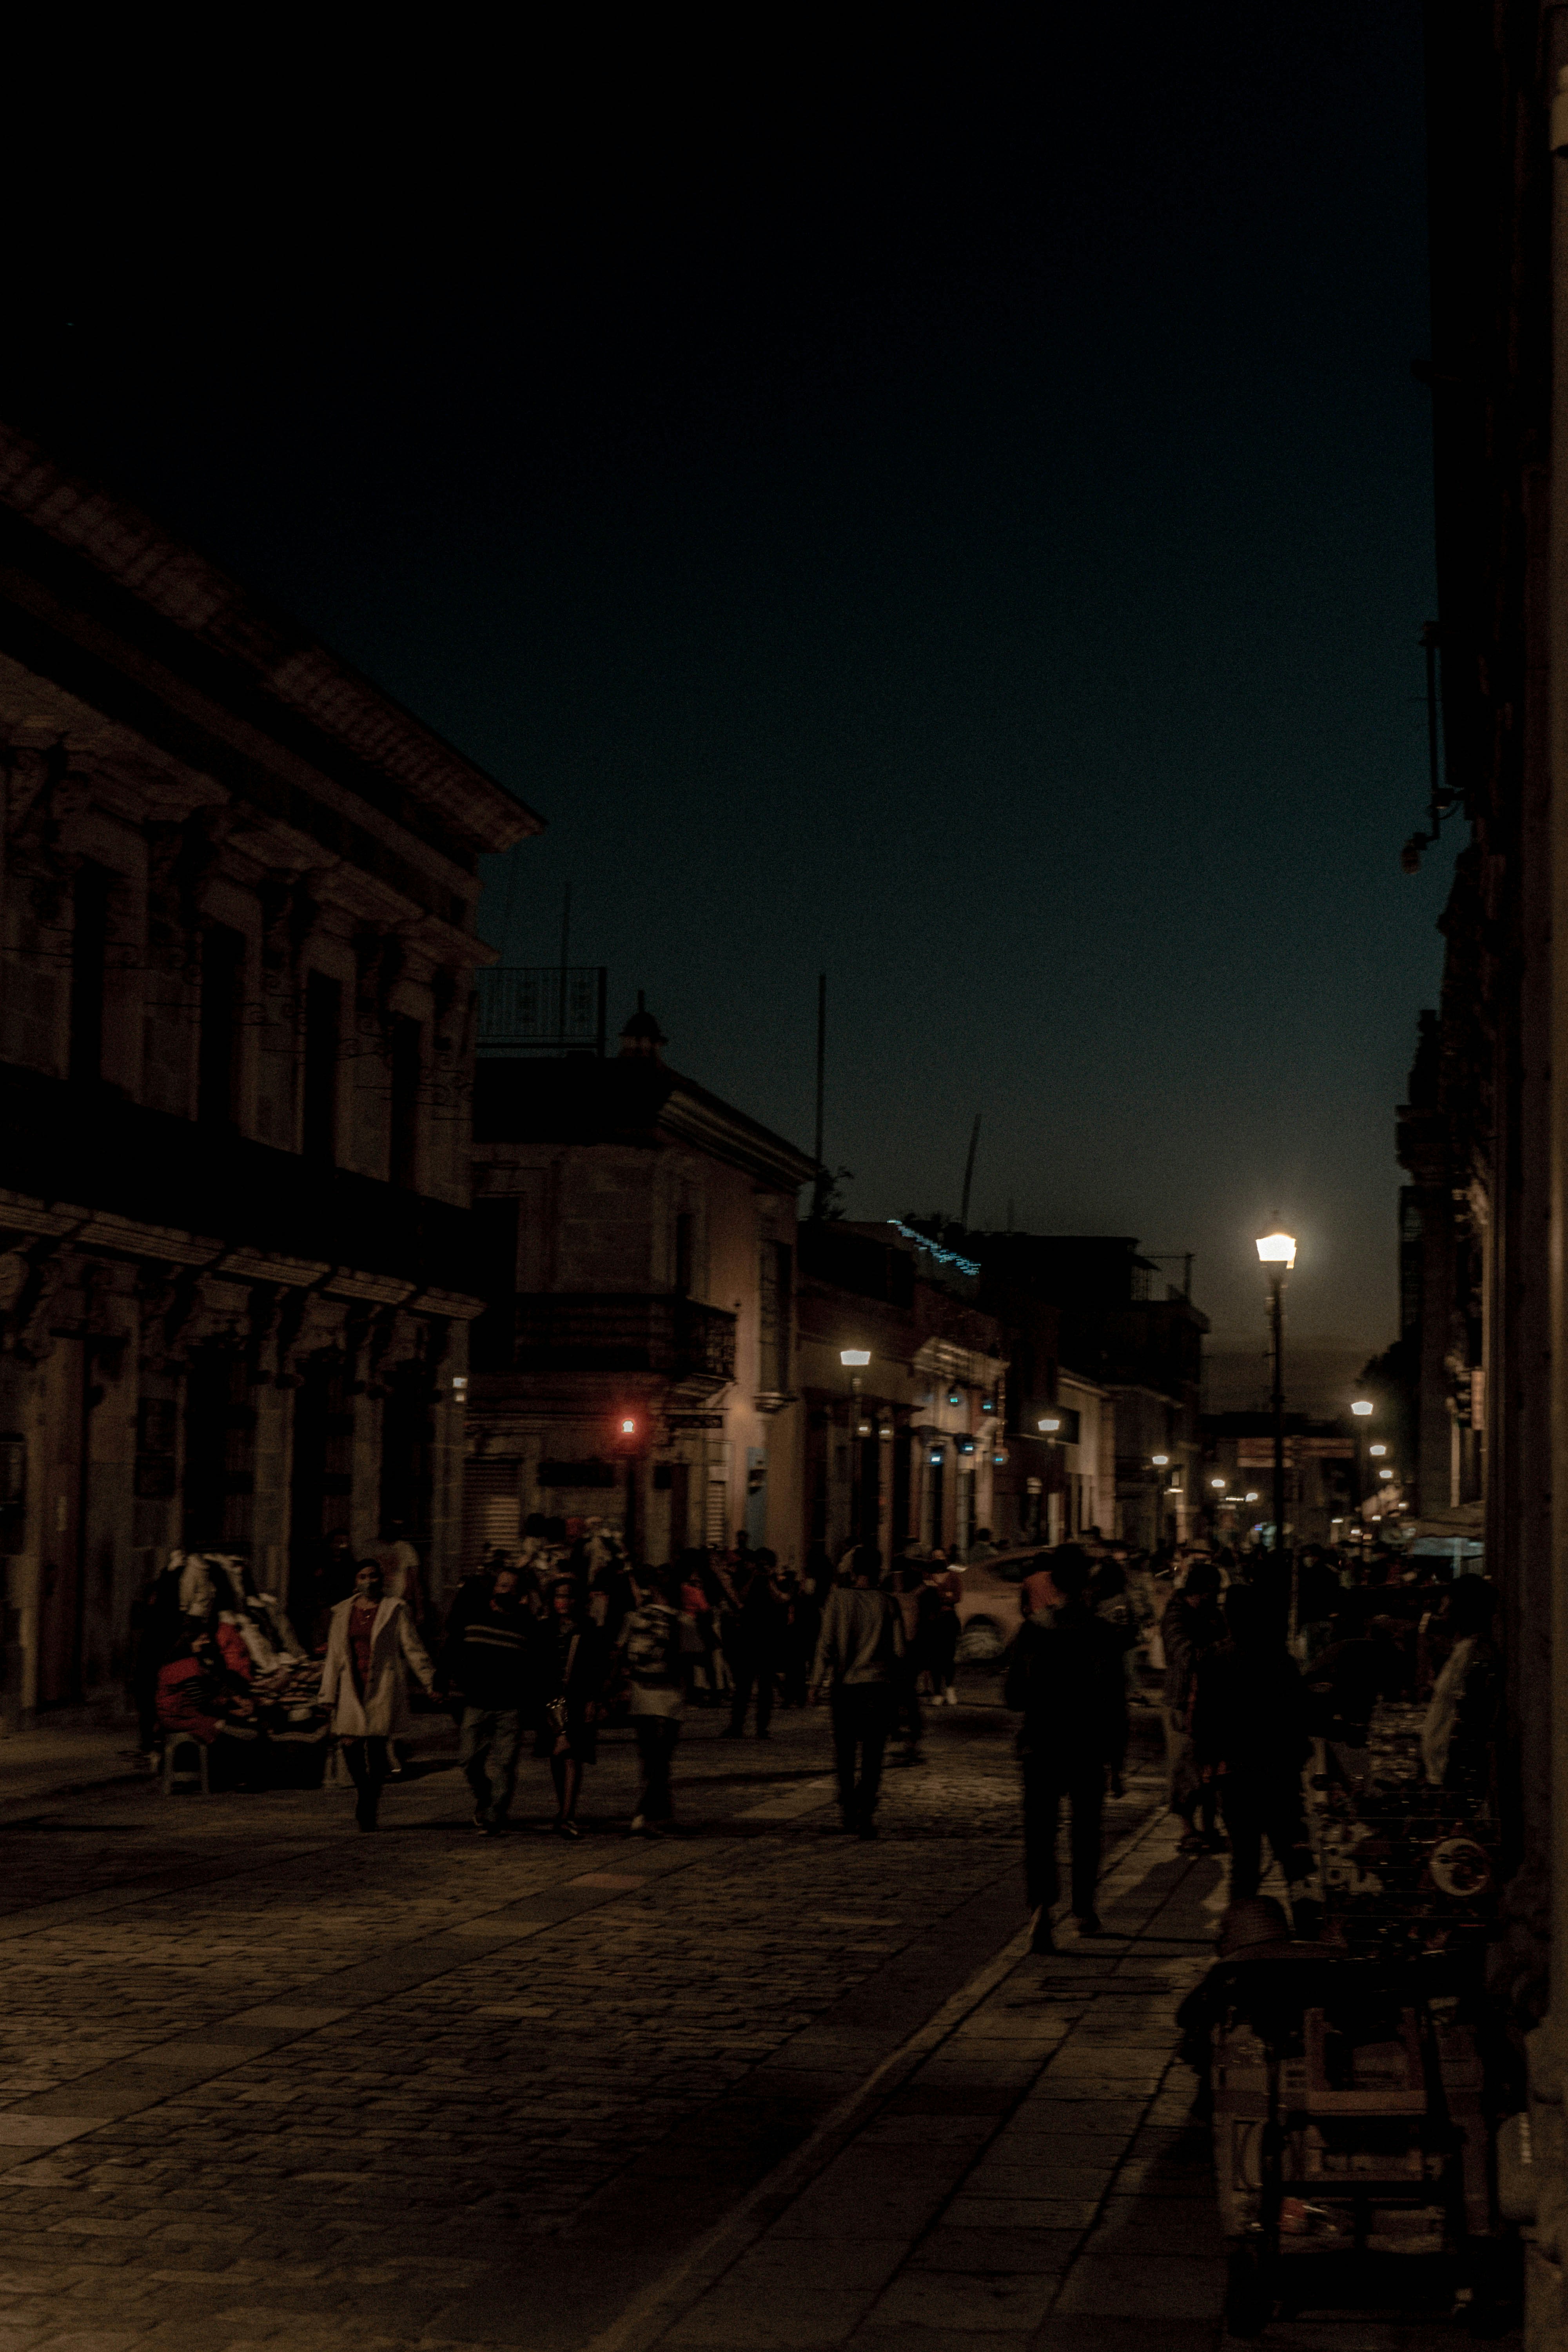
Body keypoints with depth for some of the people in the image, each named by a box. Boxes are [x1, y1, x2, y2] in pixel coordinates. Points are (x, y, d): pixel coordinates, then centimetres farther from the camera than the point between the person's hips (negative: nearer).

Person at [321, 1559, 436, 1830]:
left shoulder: (395, 1610, 3)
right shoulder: (343, 1612, 13)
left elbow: (413, 1648, 3)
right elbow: (334, 1655, 14)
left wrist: (430, 1682, -1)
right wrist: (329, 1694, 10)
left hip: (383, 1686, -3)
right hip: (352, 1687, 3)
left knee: (376, 1748, -4)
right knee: (350, 1746, -8)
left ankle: (369, 1811, 6)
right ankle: (366, 1797, 17)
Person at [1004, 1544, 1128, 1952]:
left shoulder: (1032, 1630, -4)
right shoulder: (1102, 1633, -6)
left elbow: (1014, 1696, 1)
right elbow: (1116, 1700, -6)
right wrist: (1117, 1753, 1)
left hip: (1041, 1746, 0)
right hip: (1087, 1749, 0)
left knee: (1039, 1832, -1)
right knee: (1086, 1831, 18)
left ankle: (1042, 1906, -23)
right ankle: (1084, 1910, 29)